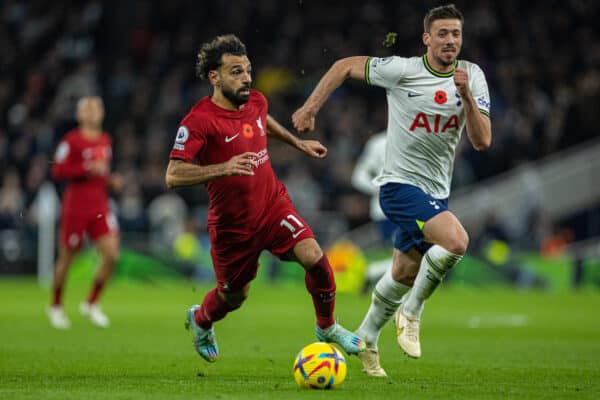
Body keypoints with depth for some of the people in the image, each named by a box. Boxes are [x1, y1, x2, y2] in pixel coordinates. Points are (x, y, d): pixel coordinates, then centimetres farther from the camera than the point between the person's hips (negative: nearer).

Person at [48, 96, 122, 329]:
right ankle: (56, 306, 25)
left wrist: (111, 180, 7)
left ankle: (91, 304, 8)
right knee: (66, 259, 4)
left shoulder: (105, 140, 13)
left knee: (111, 255, -9)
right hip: (75, 207, -5)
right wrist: (88, 169, -21)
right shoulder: (71, 141, -8)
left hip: (100, 207, 5)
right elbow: (57, 172, -14)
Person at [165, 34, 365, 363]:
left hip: (273, 205, 4)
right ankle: (199, 320, 48)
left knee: (314, 257, -19)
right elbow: (173, 175, -30)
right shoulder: (198, 121, -21)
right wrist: (224, 167, -41)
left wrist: (299, 143, 30)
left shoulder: (255, 102, -1)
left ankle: (327, 328, 5)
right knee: (233, 296, 12)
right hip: (231, 222, -4)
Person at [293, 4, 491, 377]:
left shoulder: (472, 77, -2)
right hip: (401, 184, -6)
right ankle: (411, 313, -8)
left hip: (436, 192, 6)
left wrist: (466, 96, -23)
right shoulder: (402, 70, -12)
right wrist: (311, 107, -3)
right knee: (456, 240, -28)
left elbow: (482, 141, -9)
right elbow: (345, 66, 1)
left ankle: (365, 340, 37)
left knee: (403, 277, 14)